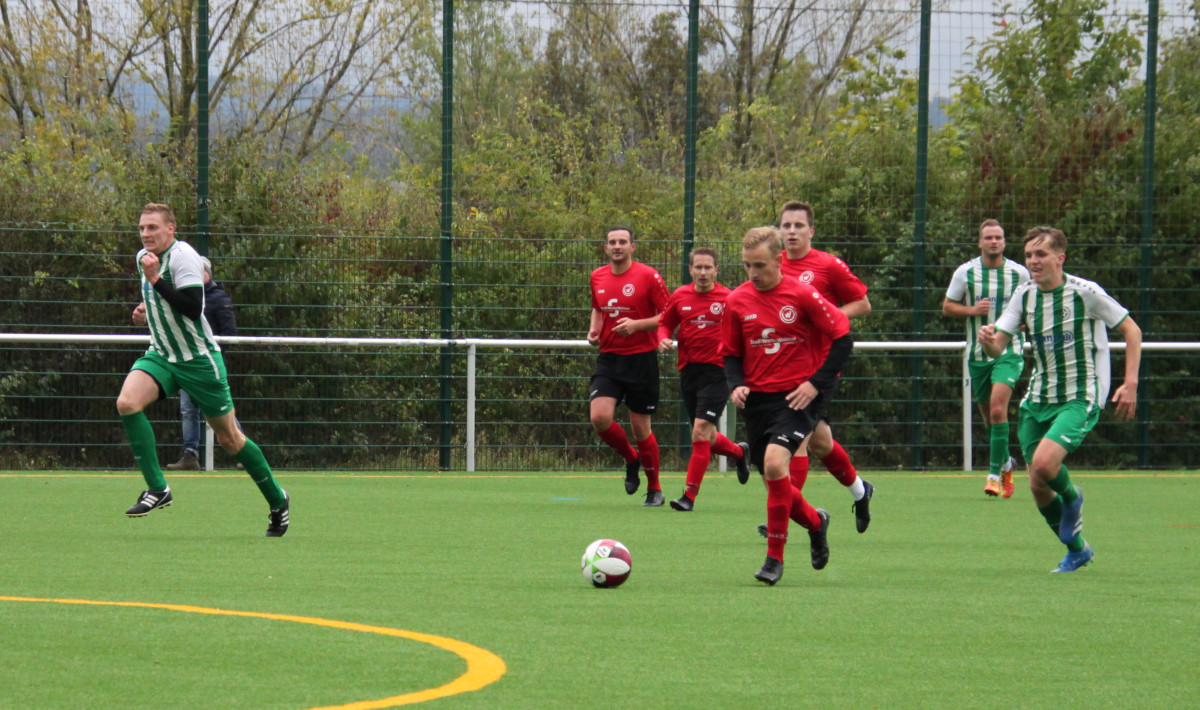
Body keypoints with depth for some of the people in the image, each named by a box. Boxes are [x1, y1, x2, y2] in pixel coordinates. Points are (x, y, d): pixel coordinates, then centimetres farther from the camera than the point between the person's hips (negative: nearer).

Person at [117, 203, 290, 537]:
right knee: (127, 402, -22)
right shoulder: (144, 257, 8)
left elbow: (193, 308, -30)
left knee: (229, 439, 2)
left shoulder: (183, 256, -18)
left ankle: (277, 500, 22)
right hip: (161, 356, 7)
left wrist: (155, 279, -31)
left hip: (199, 359, -7)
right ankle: (157, 489, -17)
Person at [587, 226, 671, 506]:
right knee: (599, 417, -15)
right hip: (608, 359, 4)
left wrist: (636, 325, -20)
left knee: (641, 428, 0)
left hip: (641, 359, -4)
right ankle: (631, 459, 14)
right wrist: (594, 330, 6)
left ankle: (654, 488, 19)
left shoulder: (648, 276, -7)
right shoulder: (597, 278, 9)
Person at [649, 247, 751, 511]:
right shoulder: (680, 296, 6)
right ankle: (739, 452, 45)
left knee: (701, 432, -15)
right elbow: (665, 323, 19)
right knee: (705, 438, 13)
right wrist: (664, 340, -2)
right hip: (688, 371, 5)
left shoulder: (728, 298, -4)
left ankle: (689, 496, -11)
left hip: (717, 372, -5)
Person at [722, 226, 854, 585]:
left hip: (797, 396, -5)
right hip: (758, 397, 5)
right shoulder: (737, 301, 2)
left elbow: (843, 338, -6)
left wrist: (816, 383, -13)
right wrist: (736, 385, -6)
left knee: (774, 462, -23)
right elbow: (730, 353, 13)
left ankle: (775, 557, -13)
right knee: (772, 477, 6)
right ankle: (815, 521, 39)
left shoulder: (802, 295, -10)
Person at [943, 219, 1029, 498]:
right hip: (977, 353, 2)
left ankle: (995, 473, -16)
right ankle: (1005, 462, 35)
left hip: (1009, 351, -2)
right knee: (989, 416, 9)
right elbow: (947, 306, 7)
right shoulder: (965, 272, 0)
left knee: (998, 408, -20)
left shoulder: (1019, 273, 0)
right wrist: (971, 310, -12)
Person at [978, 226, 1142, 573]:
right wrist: (989, 341, -25)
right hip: (1037, 400, 6)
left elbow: (1131, 330, -3)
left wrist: (1130, 384, -11)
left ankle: (1072, 498, 7)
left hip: (1080, 399, -6)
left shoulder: (1084, 292, -11)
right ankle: (1077, 550, 26)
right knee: (1038, 487, 3)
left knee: (1044, 464, -28)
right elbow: (998, 346, 0)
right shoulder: (1024, 295, 4)